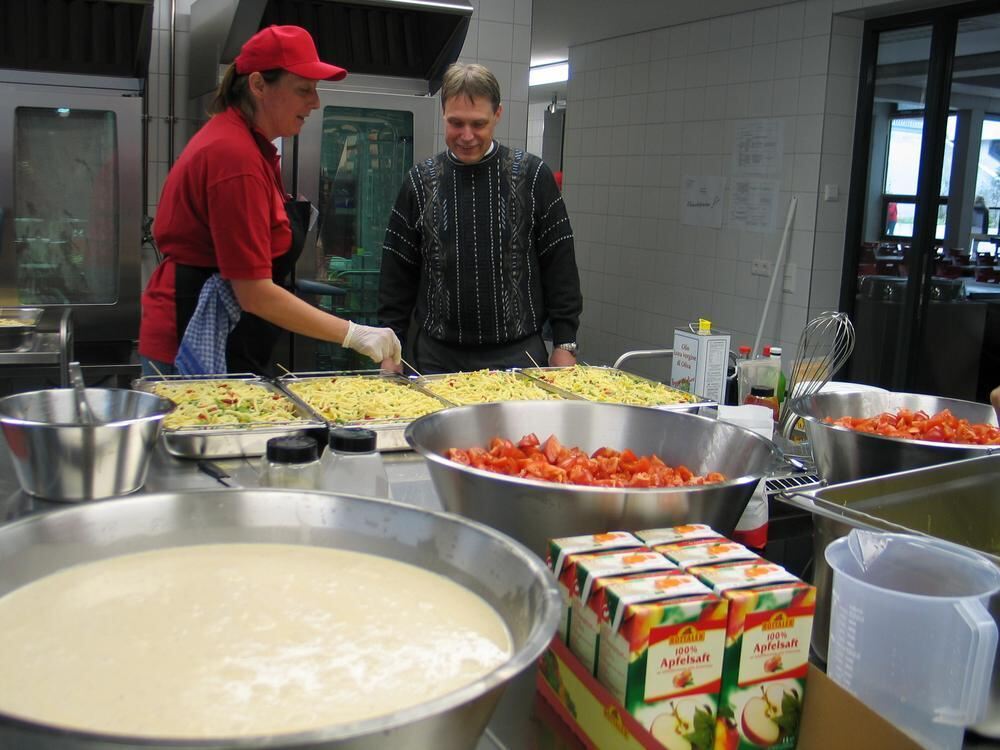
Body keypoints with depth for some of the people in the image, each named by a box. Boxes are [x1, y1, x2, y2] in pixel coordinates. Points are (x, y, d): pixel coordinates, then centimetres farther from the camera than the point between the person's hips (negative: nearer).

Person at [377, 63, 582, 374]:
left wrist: (565, 345, -2)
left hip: (519, 353, -1)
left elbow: (559, 265, 2)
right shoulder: (420, 181, 5)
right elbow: (397, 274, 8)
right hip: (438, 357, 2)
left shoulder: (532, 175, 0)